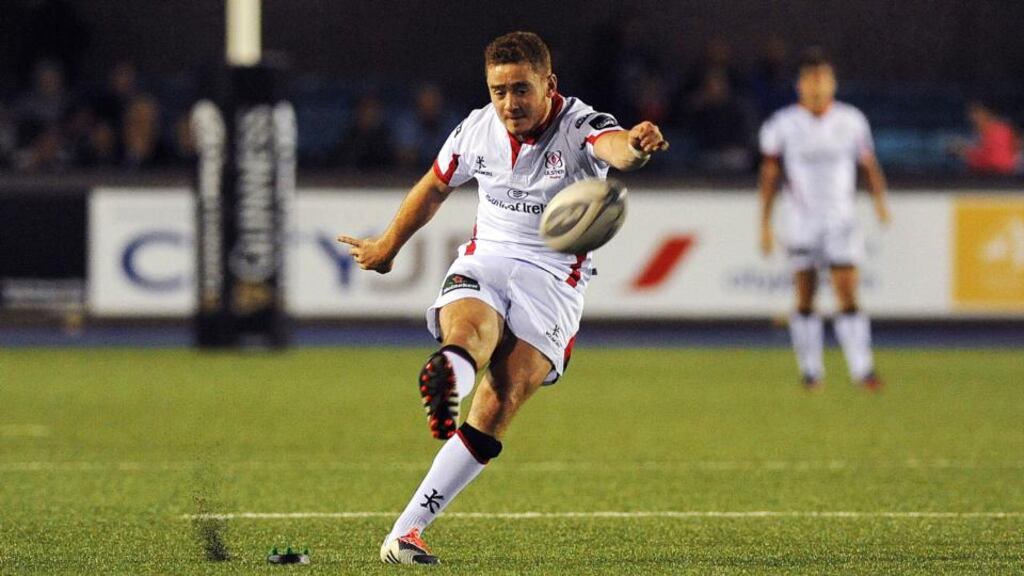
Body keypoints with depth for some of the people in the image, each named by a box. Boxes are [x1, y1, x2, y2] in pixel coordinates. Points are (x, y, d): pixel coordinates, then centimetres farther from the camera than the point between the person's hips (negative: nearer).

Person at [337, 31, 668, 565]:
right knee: (470, 327, -35)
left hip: (552, 277, -3)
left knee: (496, 410, -17)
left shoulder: (579, 126, -13)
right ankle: (447, 376, -71)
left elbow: (612, 145, -39)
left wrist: (634, 146, -65)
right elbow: (432, 188, 21)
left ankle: (405, 530, -16)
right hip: (483, 261, 3)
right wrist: (388, 246, 34)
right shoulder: (476, 131, 1)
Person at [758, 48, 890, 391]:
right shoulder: (783, 125, -3)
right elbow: (770, 175, 2)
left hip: (840, 221, 0)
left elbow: (869, 164, 9)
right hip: (802, 221, 0)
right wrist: (765, 225, -1)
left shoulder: (851, 121, 1)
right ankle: (810, 371, 14)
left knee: (848, 295, -8)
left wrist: (879, 199, -7)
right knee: (805, 300, 3)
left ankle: (862, 369, -8)